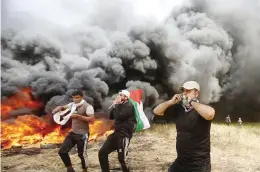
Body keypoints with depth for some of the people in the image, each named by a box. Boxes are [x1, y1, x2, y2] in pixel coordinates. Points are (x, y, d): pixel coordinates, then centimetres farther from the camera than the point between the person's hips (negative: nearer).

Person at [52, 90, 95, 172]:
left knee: (82, 154, 4)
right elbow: (62, 107, 20)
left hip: (82, 134, -7)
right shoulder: (72, 105, 5)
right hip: (73, 133, 7)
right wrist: (58, 108, -5)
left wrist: (78, 116, -26)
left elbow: (92, 119, -22)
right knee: (62, 151, 5)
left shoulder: (87, 106, -15)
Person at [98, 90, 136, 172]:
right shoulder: (120, 105, 15)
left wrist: (117, 105, -11)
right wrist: (114, 106, 3)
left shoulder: (129, 106, -12)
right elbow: (111, 117, 16)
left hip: (124, 135, -9)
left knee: (121, 159, -7)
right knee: (102, 152, 6)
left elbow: (119, 116, -24)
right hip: (116, 133, 9)